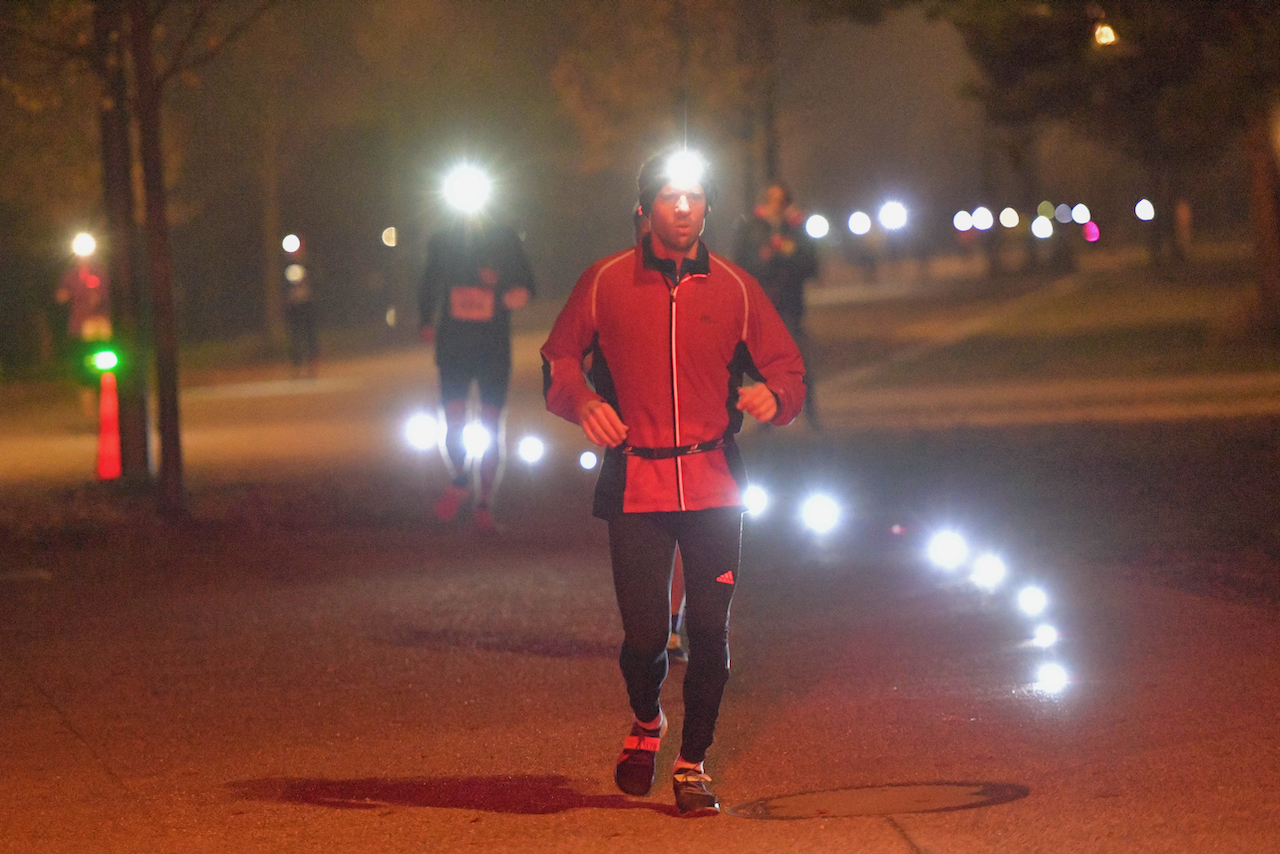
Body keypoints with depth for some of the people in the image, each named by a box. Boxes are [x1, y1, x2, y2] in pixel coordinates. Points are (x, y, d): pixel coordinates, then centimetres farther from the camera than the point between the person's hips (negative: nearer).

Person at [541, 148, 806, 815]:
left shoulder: (734, 289, 4)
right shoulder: (605, 283, 1)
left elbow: (788, 370, 9)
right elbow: (558, 360, 10)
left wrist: (772, 396, -14)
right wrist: (583, 402, -10)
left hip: (713, 484, 1)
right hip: (635, 485, -1)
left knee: (709, 630, -1)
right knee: (644, 634, -3)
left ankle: (693, 765, 16)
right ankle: (646, 722, 31)